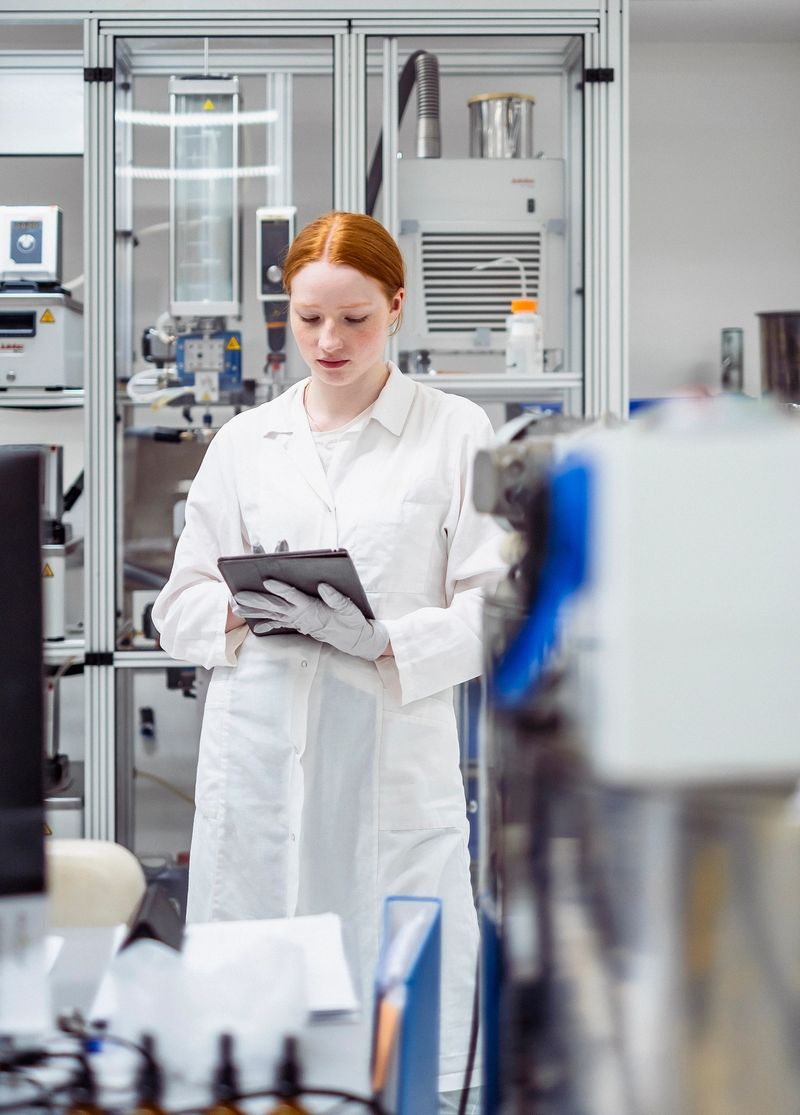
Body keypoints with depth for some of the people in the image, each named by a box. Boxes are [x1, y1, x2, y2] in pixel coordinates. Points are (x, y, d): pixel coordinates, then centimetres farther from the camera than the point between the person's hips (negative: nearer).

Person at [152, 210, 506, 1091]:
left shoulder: (457, 434, 5)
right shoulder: (244, 442, 13)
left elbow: (498, 611, 0)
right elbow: (179, 610, 13)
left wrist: (386, 640, -16)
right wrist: (247, 609, -8)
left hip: (394, 759, -2)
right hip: (261, 754, 2)